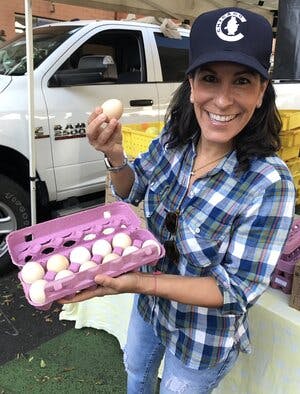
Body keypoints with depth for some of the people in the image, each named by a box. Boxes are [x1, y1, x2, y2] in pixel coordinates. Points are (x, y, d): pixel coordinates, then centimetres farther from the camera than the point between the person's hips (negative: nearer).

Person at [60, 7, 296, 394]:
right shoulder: (175, 136, -18)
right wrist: (115, 155, -25)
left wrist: (139, 283, -37)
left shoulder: (269, 183, -33)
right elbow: (132, 191, -3)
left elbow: (238, 290, -27)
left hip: (203, 340, -4)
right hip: (150, 303, 5)